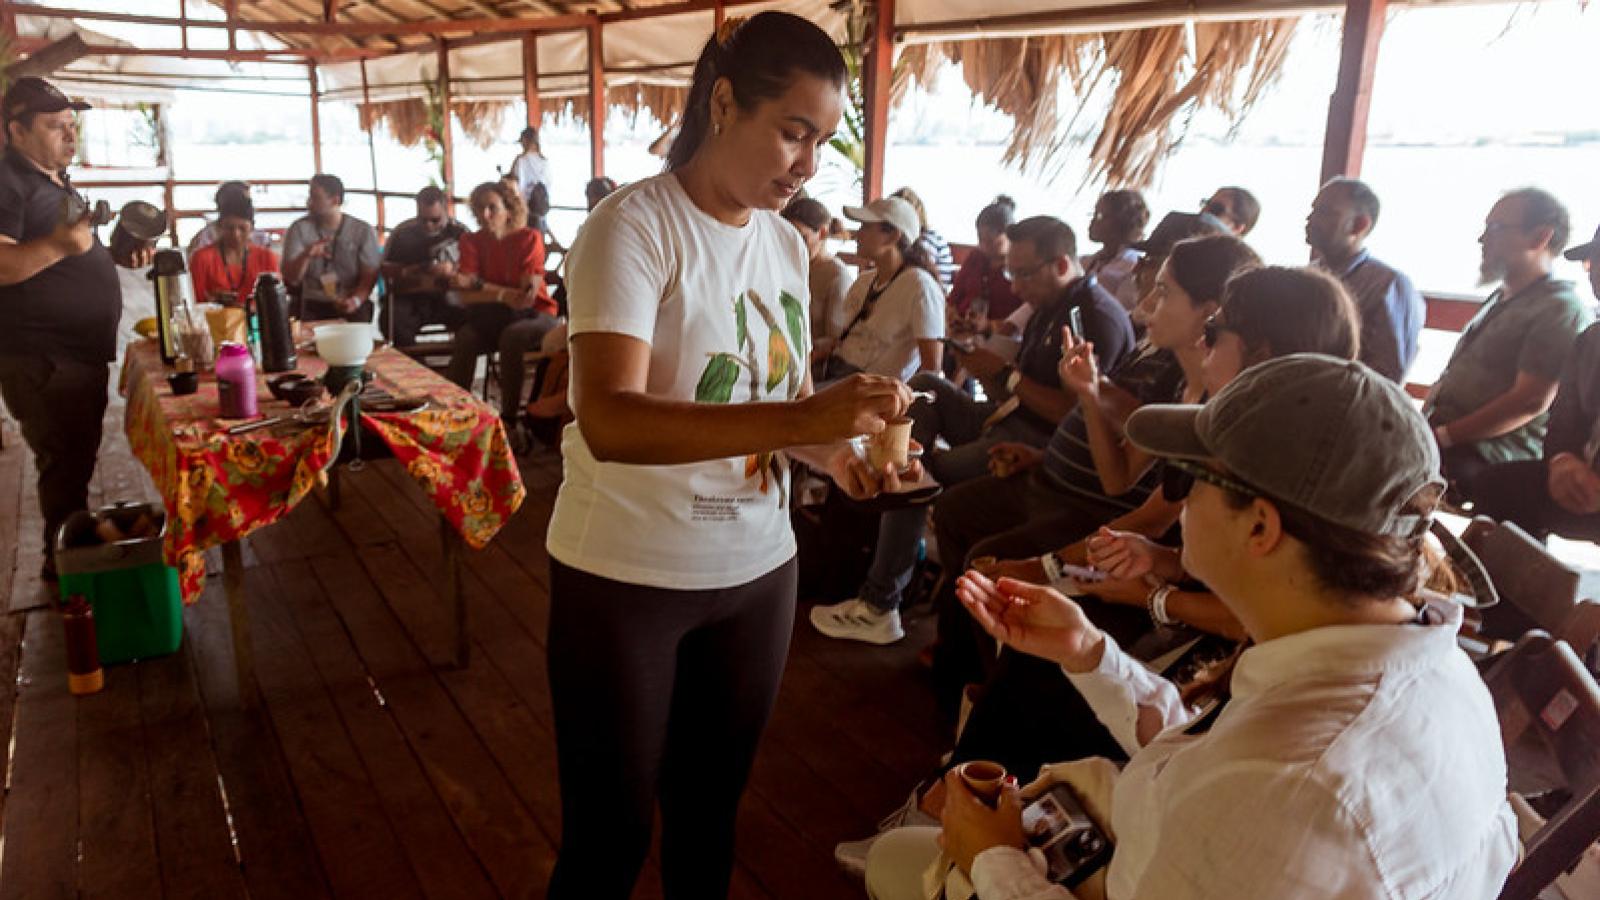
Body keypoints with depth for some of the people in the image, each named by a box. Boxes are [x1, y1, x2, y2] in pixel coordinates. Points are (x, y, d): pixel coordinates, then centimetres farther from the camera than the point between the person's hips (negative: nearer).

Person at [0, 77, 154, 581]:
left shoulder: (57, 181, 17)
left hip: (83, 351, 10)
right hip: (42, 363, -10)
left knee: (79, 460, 19)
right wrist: (57, 245, -41)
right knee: (65, 464, -2)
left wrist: (123, 255, 12)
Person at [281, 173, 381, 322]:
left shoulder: (364, 231, 1)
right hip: (314, 306, 1)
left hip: (353, 307, -1)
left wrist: (356, 300, -22)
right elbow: (291, 279, -1)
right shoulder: (299, 229, 4)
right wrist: (305, 256, -21)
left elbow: (369, 276, -2)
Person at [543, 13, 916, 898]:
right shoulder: (633, 225, -17)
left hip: (757, 568, 6)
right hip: (626, 578, -6)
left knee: (711, 808, 21)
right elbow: (610, 421, -30)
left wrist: (837, 451, -8)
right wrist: (804, 419, -39)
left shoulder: (785, 243, 4)